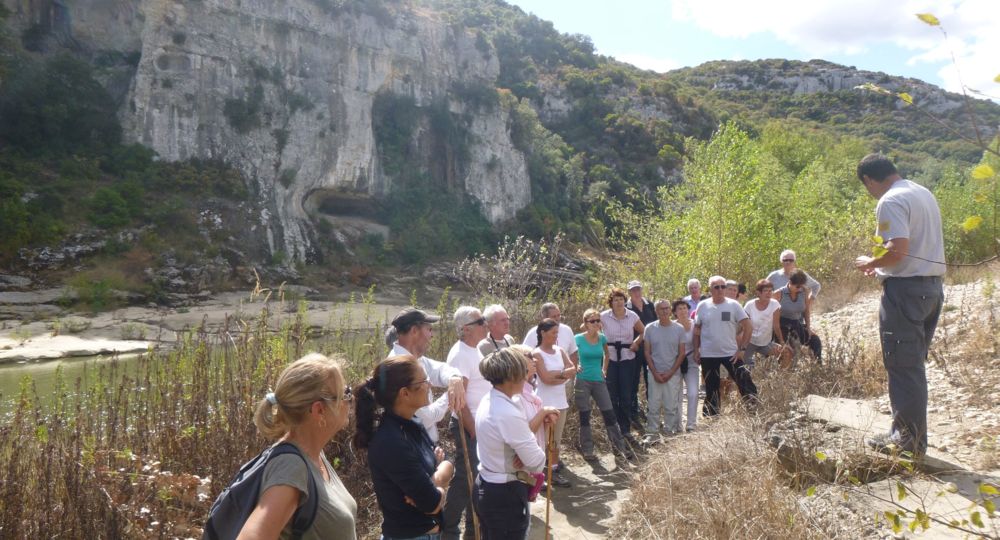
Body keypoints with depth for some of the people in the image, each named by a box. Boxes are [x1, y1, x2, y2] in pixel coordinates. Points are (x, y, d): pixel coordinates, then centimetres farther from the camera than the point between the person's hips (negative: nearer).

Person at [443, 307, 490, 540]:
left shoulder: (476, 349, 9)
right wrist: (472, 430, -18)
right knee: (466, 478, 1)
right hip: (469, 427, -9)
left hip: (483, 424, 9)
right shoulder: (461, 354, -20)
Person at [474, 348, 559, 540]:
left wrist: (541, 415, 1)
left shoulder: (488, 401, 1)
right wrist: (533, 441, -4)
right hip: (506, 495, -9)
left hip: (484, 488, 9)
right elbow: (537, 464, -22)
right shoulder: (508, 414, -28)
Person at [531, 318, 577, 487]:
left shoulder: (560, 351, 8)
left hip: (560, 401, 6)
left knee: (556, 438, 13)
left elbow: (573, 371, -1)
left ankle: (554, 471, 21)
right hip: (545, 402, -6)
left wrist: (556, 375, -15)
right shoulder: (537, 354, -10)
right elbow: (546, 378, -19)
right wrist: (563, 373, -8)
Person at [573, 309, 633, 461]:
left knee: (610, 414, 4)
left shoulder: (602, 338, 2)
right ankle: (587, 450, 15)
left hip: (599, 381, 3)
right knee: (585, 417, 4)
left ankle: (621, 447, 14)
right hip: (582, 382, -3)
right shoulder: (578, 339, -10)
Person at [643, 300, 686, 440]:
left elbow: (681, 354, 3)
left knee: (671, 406, 3)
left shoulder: (679, 329, 1)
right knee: (653, 406, 1)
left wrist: (670, 373, -5)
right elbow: (647, 353, 3)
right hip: (655, 373, 0)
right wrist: (655, 373, -5)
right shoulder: (650, 328, 0)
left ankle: (670, 432, 15)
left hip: (673, 374, 0)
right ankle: (652, 432, 10)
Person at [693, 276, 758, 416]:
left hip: (731, 354, -2)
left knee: (744, 382, -11)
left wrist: (742, 349, -10)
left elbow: (747, 327, -5)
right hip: (707, 355, 2)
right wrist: (696, 350, 3)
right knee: (711, 389, 12)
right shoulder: (703, 306, 0)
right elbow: (697, 330, 8)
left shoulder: (733, 305, -5)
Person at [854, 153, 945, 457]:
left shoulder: (891, 201, -14)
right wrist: (881, 265, 21)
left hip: (905, 288, -10)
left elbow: (898, 249, -25)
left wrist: (869, 263, -7)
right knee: (913, 365, 16)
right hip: (932, 286, 10)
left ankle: (909, 440, 5)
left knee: (902, 366, -2)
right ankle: (908, 433, 24)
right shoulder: (924, 194, 16)